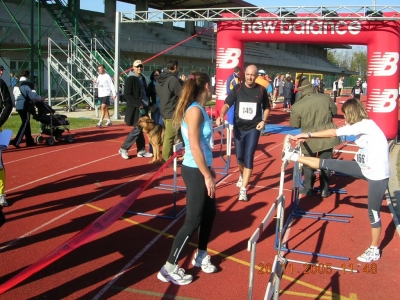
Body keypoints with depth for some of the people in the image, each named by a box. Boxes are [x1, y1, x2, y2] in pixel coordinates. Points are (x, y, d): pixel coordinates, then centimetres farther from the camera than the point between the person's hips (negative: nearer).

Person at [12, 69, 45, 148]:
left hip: (18, 106, 8)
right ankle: (16, 141, -11)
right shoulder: (27, 84, -10)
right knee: (25, 123, -4)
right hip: (25, 106, -8)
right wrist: (41, 98, 2)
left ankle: (29, 141, 18)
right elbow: (33, 96, -13)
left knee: (26, 123, 14)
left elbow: (14, 95, 18)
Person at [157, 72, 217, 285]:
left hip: (201, 169, 9)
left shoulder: (198, 109, 9)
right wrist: (207, 176, -19)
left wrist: (208, 168, 19)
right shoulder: (195, 110, -19)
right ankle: (169, 268, 7)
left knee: (210, 212, 18)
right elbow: (195, 148, -23)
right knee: (193, 220, -3)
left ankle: (200, 256, 35)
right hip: (195, 171, -9)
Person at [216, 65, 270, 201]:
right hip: (238, 128, 2)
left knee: (249, 157, -7)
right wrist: (221, 116, -29)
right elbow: (227, 104, -10)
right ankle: (242, 175, 47)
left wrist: (264, 120, -6)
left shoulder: (261, 90, -3)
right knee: (239, 157, 14)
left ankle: (243, 189, -2)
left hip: (253, 129, -1)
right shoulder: (237, 89, -4)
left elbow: (267, 107, 10)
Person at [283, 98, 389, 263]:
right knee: (329, 164, -1)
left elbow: (334, 133, -23)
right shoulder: (361, 126, 3)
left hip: (378, 175, -8)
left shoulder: (367, 125, -23)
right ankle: (293, 156, 6)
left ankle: (374, 250, 20)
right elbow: (336, 133, -2)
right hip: (365, 168, 8)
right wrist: (309, 137, -10)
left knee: (373, 212, 4)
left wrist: (308, 135, -18)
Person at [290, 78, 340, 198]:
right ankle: (324, 190, 22)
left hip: (310, 140, -2)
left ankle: (308, 189, 26)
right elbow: (334, 111, 8)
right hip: (327, 137, 2)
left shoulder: (297, 106, -15)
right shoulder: (325, 98, -8)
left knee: (308, 165, 18)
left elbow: (294, 125, -4)